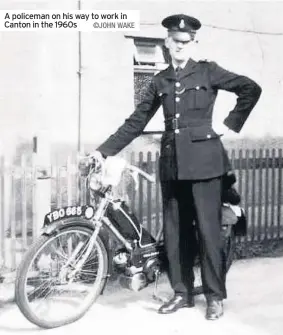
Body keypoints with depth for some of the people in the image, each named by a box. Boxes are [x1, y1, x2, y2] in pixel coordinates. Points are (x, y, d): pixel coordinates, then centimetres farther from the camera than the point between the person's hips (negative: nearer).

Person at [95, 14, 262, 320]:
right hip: (172, 161, 4)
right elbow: (136, 122, 9)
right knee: (174, 231, 8)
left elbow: (251, 89, 2)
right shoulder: (160, 81, 12)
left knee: (208, 229, -2)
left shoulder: (207, 71, 2)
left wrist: (231, 124, -2)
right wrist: (103, 151, 3)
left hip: (202, 159, -4)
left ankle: (215, 296, 12)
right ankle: (182, 292, 21)